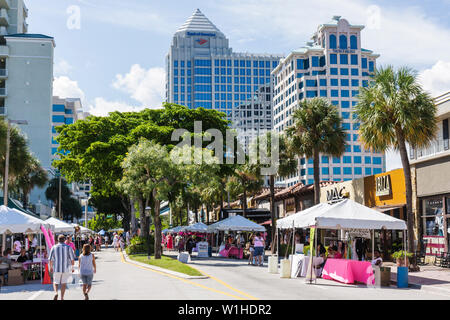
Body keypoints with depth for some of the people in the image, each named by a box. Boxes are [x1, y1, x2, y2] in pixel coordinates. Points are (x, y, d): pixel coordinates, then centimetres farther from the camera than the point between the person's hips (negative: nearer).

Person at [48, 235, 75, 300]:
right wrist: (72, 267, 7)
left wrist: (51, 267, 15)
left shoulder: (54, 247, -1)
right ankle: (62, 298, 7)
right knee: (63, 283, 11)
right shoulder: (68, 247, -2)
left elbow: (50, 259, 1)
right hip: (66, 268, 0)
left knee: (55, 282, 13)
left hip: (57, 268, 0)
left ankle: (56, 293, -14)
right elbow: (72, 259, -4)